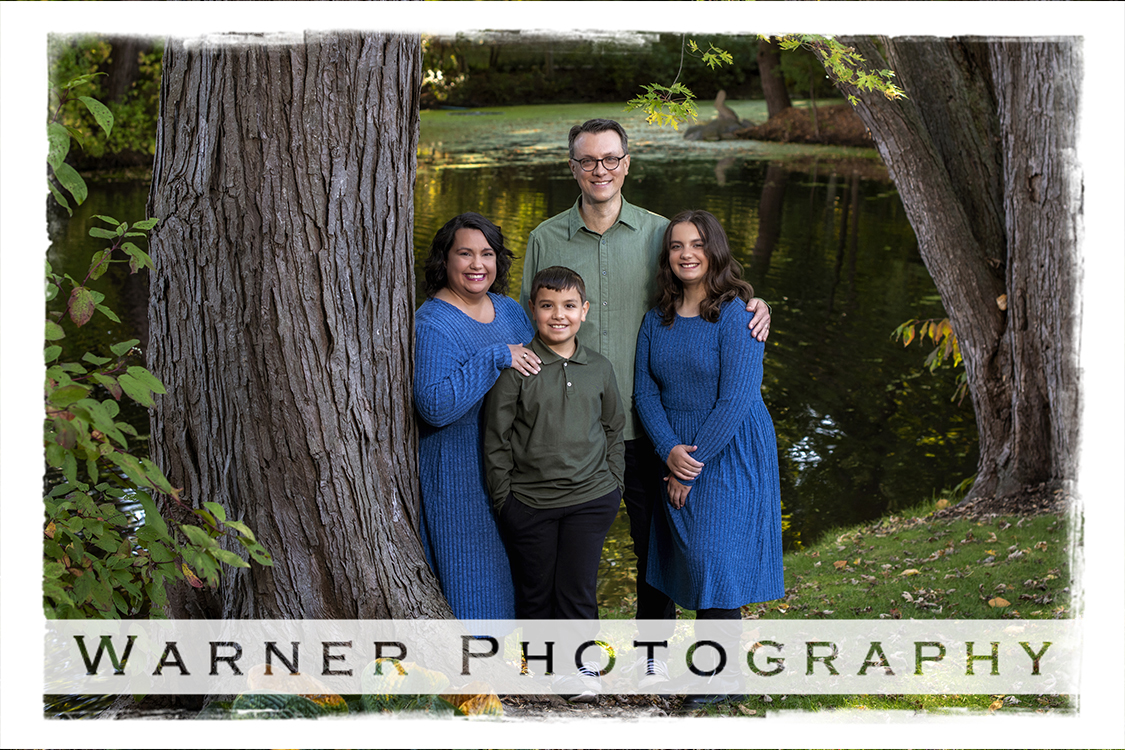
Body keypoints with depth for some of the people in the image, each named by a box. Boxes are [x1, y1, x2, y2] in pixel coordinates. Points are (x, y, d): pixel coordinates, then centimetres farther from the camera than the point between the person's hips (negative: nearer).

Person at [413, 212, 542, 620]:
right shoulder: (431, 325, -15)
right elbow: (435, 405, -26)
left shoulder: (509, 310, 8)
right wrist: (495, 358, -26)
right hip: (458, 476, -7)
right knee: (467, 581, 0)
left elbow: (539, 373, 21)